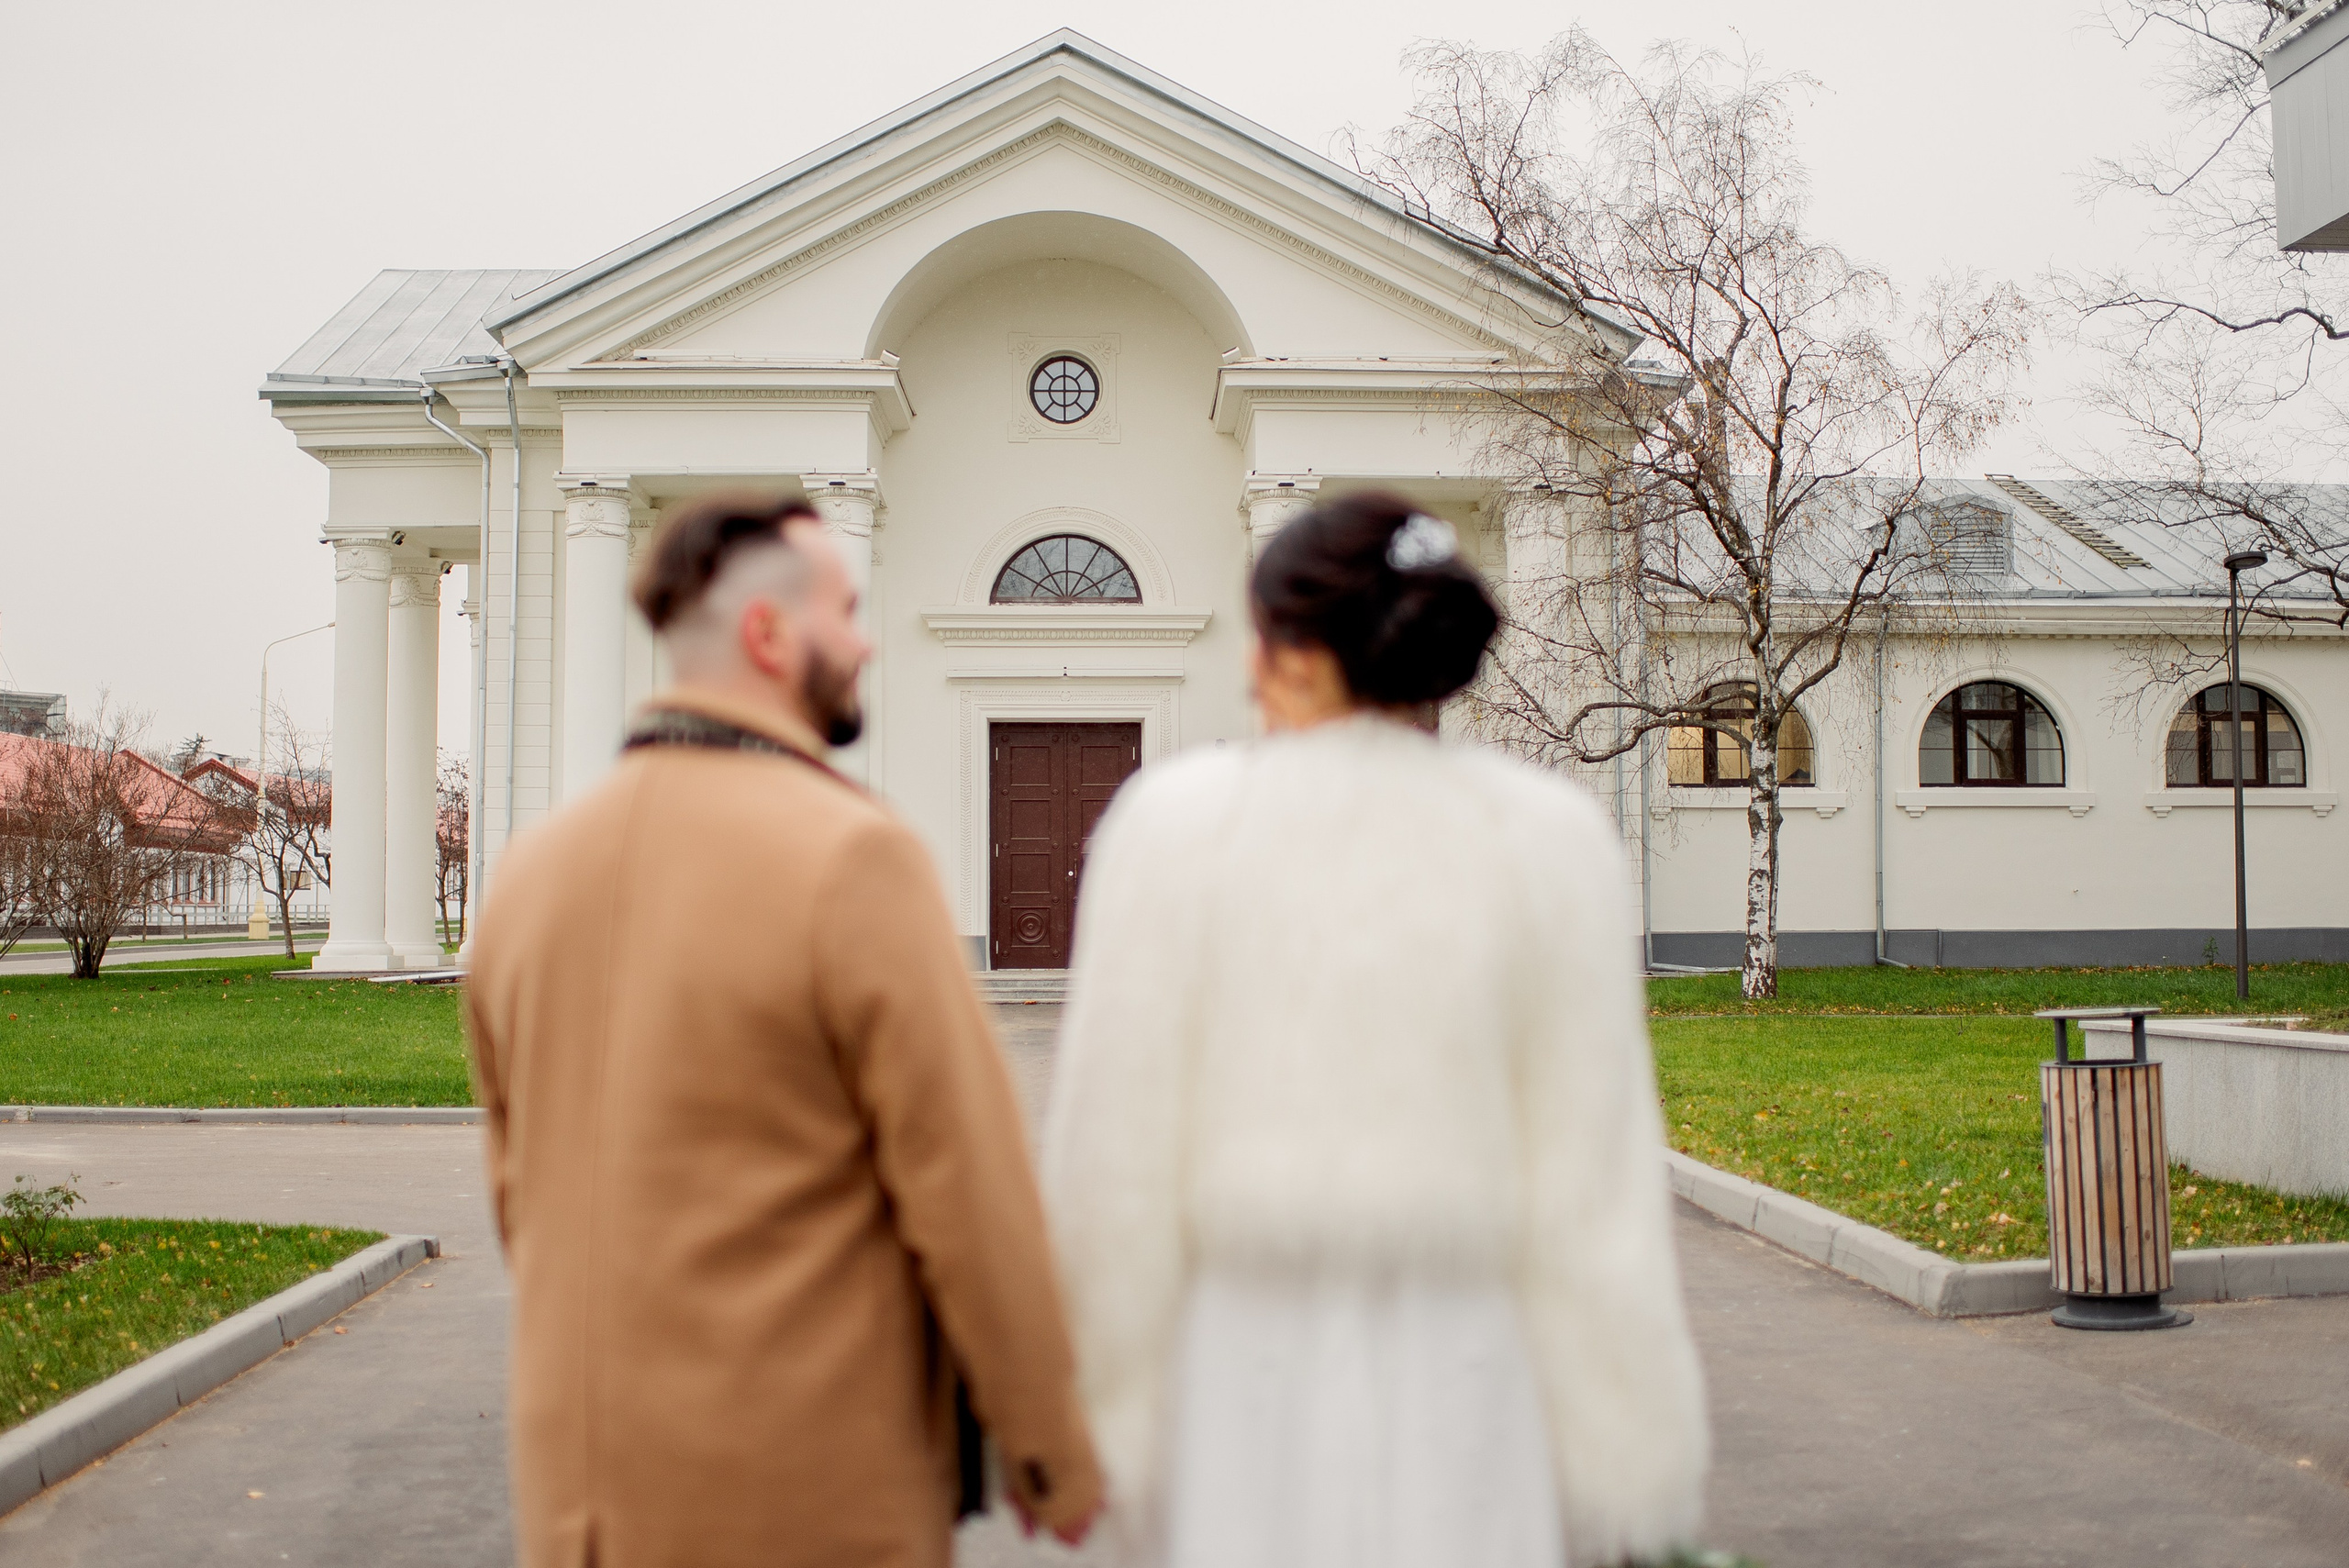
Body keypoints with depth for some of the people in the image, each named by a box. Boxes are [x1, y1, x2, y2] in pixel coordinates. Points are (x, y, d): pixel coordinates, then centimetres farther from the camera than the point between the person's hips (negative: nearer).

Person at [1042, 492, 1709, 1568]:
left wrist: (1123, 1428, 4)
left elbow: (1116, 1164, -7)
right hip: (1469, 1391, 1)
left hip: (1245, 1371, 0)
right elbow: (1596, 1192, -6)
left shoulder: (1174, 822, -6)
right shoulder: (1553, 837, -4)